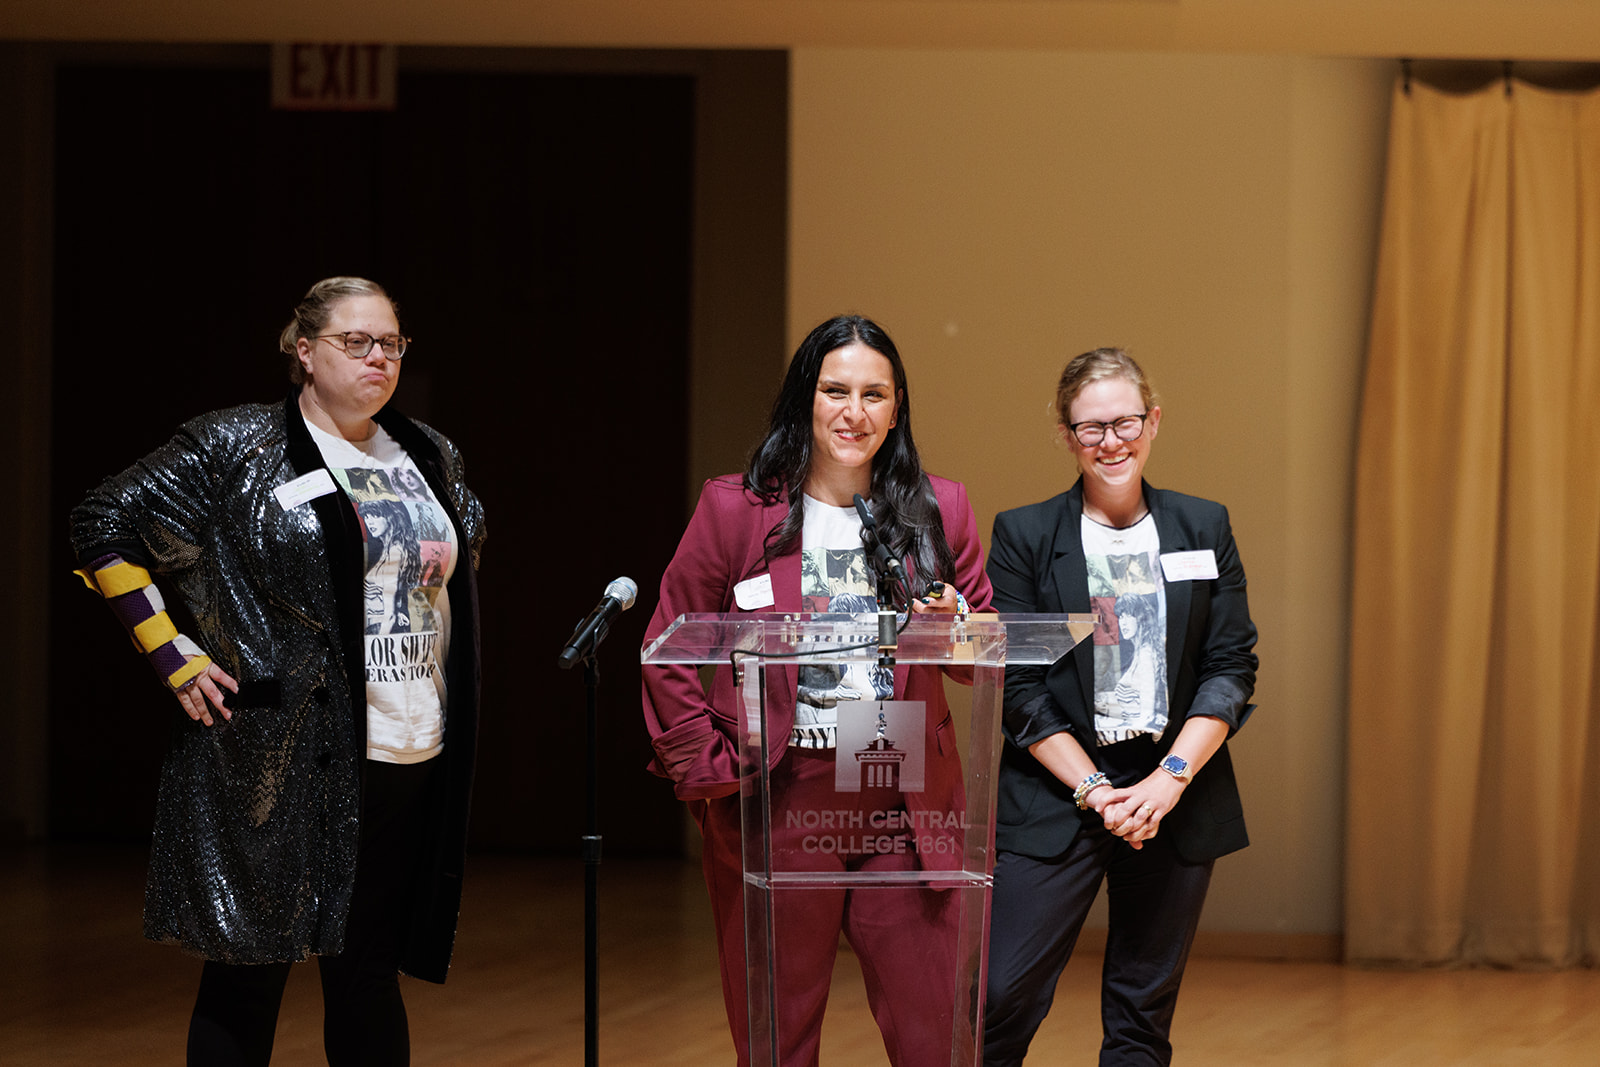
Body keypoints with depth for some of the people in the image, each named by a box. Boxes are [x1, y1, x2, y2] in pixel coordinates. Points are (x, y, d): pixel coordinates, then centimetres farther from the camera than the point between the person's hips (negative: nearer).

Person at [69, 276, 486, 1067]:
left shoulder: (429, 459, 13)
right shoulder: (236, 450, -5)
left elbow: (468, 537, 33)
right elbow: (104, 527, -5)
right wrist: (175, 657, -9)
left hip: (407, 761, 5)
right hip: (274, 759, -5)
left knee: (370, 972, 10)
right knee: (248, 972, -1)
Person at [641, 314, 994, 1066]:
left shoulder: (939, 510, 10)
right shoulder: (735, 510, 2)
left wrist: (956, 625, -9)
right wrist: (707, 771, -5)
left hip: (904, 804, 2)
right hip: (776, 805, -2)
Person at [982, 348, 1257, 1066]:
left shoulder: (1203, 529, 8)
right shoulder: (1023, 536, 1)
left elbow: (1232, 667, 4)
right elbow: (1016, 685, -3)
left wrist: (1171, 778, -9)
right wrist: (1093, 790, -11)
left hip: (1177, 797, 2)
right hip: (1055, 794, -2)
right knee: (1001, 1000, -11)